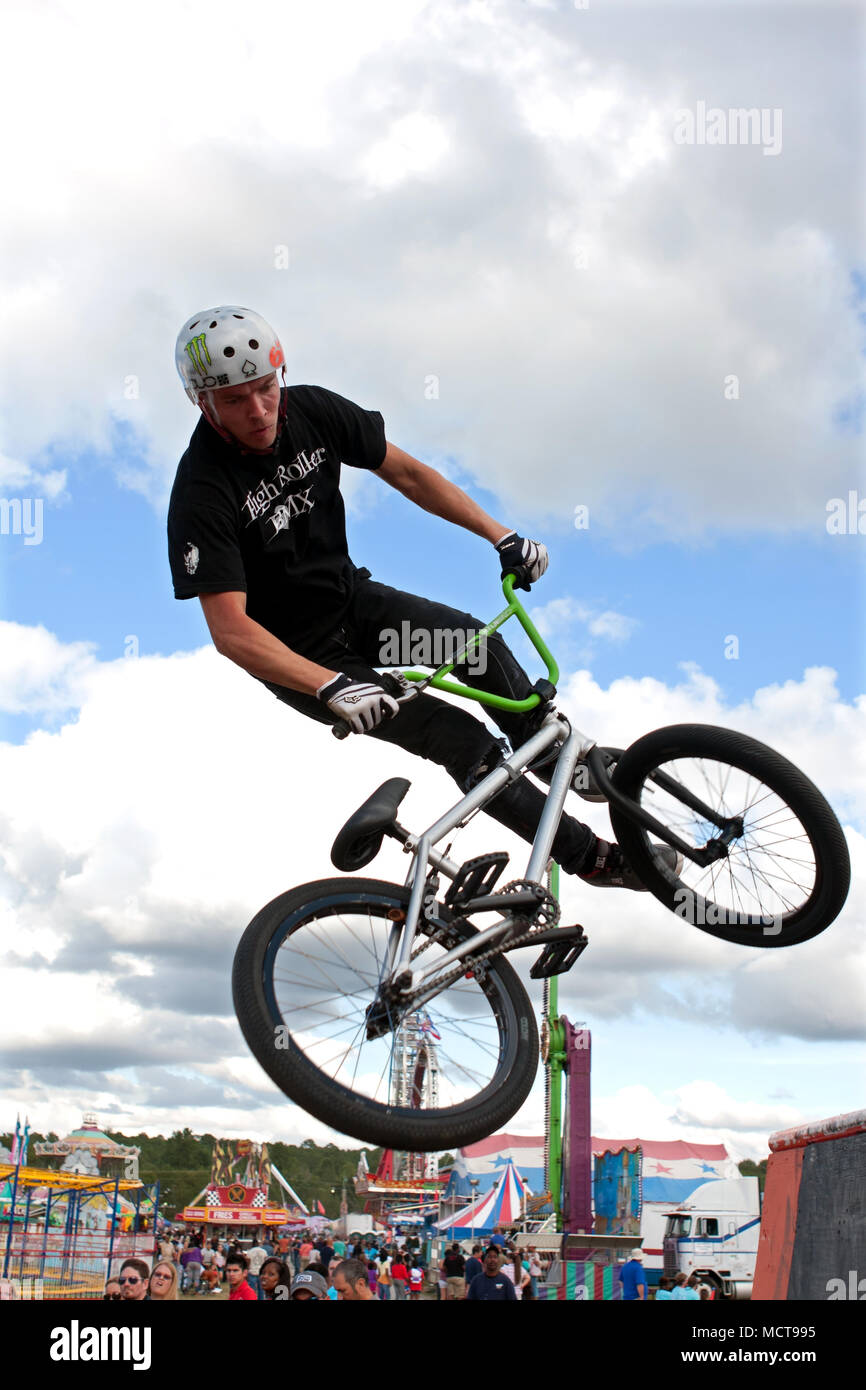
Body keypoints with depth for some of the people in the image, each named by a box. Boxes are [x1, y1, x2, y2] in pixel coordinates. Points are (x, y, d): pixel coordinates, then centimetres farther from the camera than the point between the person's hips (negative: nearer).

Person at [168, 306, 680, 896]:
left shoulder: (311, 410, -12)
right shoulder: (202, 494, -28)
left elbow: (406, 473, 0)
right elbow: (231, 631, -32)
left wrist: (500, 534, -5)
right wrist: (333, 688, -41)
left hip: (350, 598, 5)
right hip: (300, 655, -5)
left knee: (475, 639, -20)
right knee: (464, 741, -15)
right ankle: (590, 856, -2)